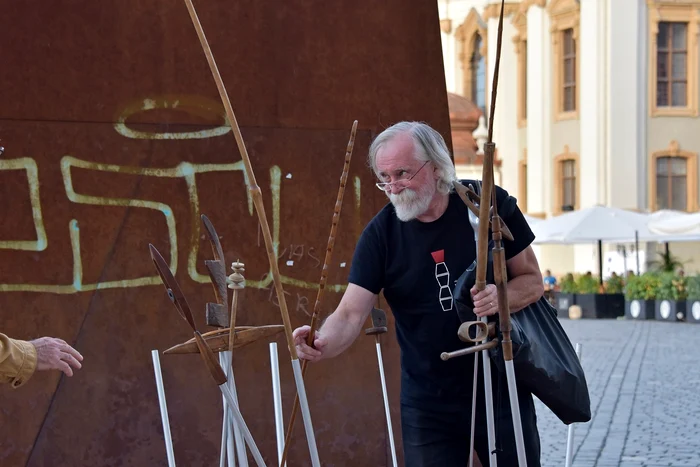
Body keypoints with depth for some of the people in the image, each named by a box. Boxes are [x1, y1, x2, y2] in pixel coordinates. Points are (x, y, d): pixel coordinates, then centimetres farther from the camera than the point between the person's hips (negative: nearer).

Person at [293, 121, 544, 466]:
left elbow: (533, 281, -1)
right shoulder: (380, 233, -9)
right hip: (428, 402, 0)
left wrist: (501, 298, -23)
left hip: (502, 388, 0)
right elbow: (351, 313, -15)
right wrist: (323, 344, -38)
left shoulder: (491, 204, -8)